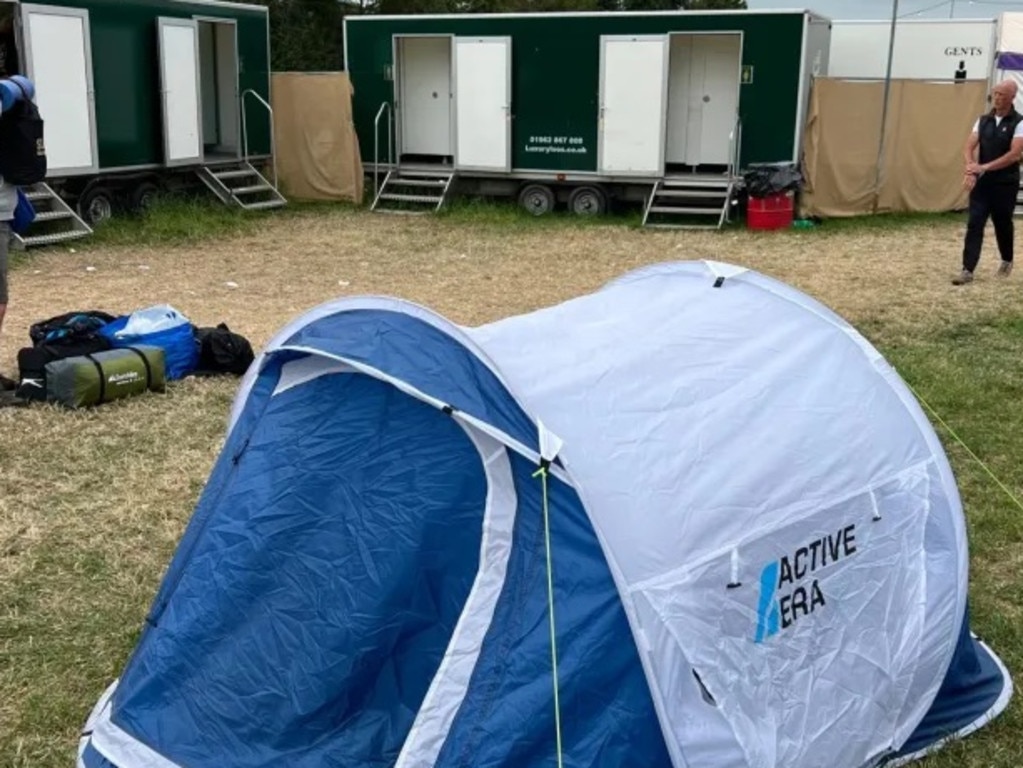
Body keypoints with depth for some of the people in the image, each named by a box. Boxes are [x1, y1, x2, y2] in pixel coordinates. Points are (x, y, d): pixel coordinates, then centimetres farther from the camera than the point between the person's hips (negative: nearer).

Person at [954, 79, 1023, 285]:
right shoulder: (983, 120, 6)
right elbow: (968, 148, 0)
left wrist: (985, 167, -25)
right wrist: (971, 169, -20)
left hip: (1006, 183, -3)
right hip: (982, 182, 3)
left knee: (1002, 223, 11)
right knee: (974, 224, -7)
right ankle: (967, 270, -10)